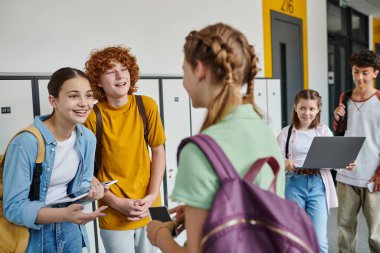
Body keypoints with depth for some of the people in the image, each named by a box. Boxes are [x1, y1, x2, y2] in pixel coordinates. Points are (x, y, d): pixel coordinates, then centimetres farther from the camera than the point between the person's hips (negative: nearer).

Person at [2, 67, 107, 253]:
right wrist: (63, 214, -33)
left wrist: (90, 192, -15)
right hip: (32, 232, -5)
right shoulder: (26, 143, -24)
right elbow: (13, 207, -20)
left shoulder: (88, 138, -6)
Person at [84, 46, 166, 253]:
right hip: (114, 215, -2)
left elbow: (158, 152, 2)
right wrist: (117, 203, -12)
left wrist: (152, 195, -6)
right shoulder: (93, 117, -13)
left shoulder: (147, 105, -6)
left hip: (149, 208, 3)